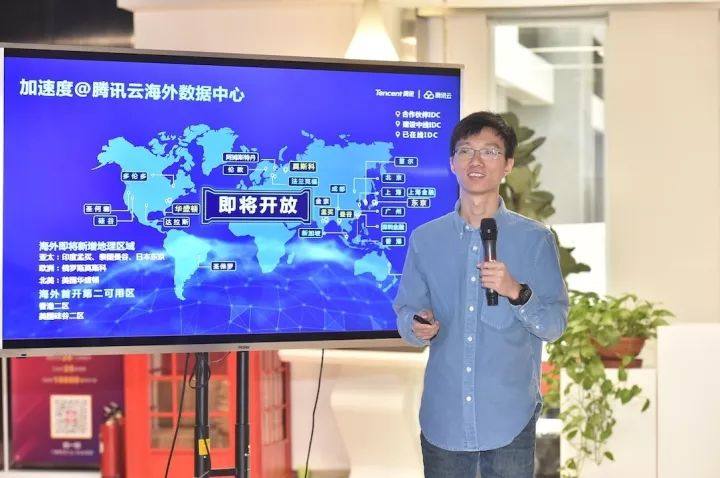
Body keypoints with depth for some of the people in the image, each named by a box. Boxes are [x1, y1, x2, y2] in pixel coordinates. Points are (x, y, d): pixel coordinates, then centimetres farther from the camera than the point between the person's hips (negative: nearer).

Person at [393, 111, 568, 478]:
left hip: (509, 420, -1)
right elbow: (405, 313, 6)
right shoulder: (425, 239, 7)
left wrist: (516, 292, -19)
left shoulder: (535, 239, 1)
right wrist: (418, 327, -16)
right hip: (443, 417, 2)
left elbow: (555, 325, -2)